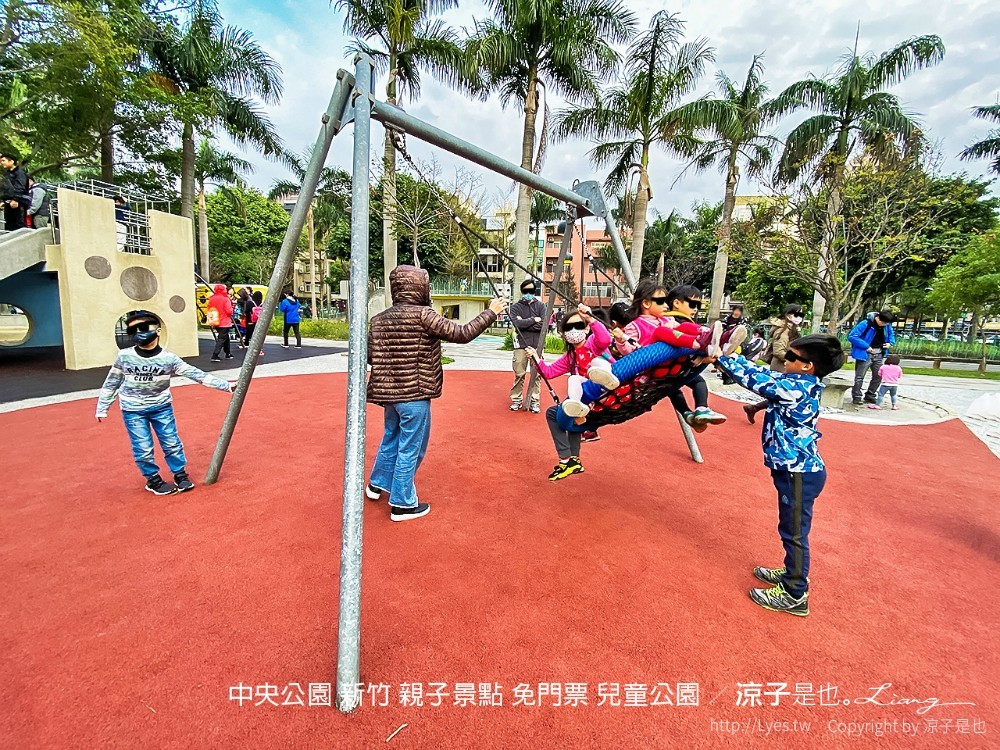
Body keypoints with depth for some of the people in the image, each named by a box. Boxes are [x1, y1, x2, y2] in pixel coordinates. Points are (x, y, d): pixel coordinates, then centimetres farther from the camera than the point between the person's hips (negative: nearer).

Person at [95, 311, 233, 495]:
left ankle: (180, 474, 24)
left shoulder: (168, 358, -15)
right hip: (133, 410, 0)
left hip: (161, 407, 0)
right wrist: (102, 408, 6)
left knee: (172, 444, 6)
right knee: (143, 449, 2)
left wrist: (226, 386, -26)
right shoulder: (124, 357, -11)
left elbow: (197, 375, -19)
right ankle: (153, 479, 22)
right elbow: (111, 384, 2)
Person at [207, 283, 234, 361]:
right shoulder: (226, 299, -14)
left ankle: (228, 354, 30)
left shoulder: (211, 299, 5)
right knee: (222, 339, -4)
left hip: (216, 322, 7)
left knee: (226, 338, 21)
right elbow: (229, 311, -17)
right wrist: (231, 308, 1)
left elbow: (209, 310, 12)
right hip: (224, 323, -7)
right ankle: (214, 356, -12)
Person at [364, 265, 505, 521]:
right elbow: (462, 334, -18)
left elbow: (370, 355, 4)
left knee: (391, 438, 27)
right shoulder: (423, 315, -15)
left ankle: (377, 484, 44)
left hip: (389, 393, 7)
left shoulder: (379, 319, 4)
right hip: (415, 394, -7)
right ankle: (402, 504, 19)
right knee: (410, 449, 6)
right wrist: (491, 312, -8)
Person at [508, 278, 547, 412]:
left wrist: (524, 323, -8)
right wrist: (534, 320, -8)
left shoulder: (541, 305, 10)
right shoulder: (515, 307, 7)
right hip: (521, 345, -1)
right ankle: (516, 400, 14)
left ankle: (534, 402, 11)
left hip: (537, 345, 1)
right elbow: (517, 323, -12)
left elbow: (544, 324, -6)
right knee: (519, 374, 1)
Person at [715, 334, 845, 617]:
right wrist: (730, 355, 5)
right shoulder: (800, 383, 4)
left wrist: (721, 357, -13)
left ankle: (795, 596, 19)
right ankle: (793, 573, 42)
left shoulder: (796, 388, -24)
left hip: (800, 472, -9)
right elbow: (763, 373, 9)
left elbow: (756, 379, -22)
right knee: (791, 529, 24)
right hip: (797, 467, 9)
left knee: (794, 532, 5)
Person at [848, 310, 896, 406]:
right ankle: (856, 397, 4)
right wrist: (866, 346, -21)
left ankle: (869, 397, 23)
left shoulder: (887, 325, 3)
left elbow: (891, 334, 24)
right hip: (865, 354, -7)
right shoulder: (866, 324, -18)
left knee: (878, 376, 11)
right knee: (860, 377, -5)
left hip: (879, 354, 7)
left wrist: (890, 342, 2)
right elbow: (852, 336, -21)